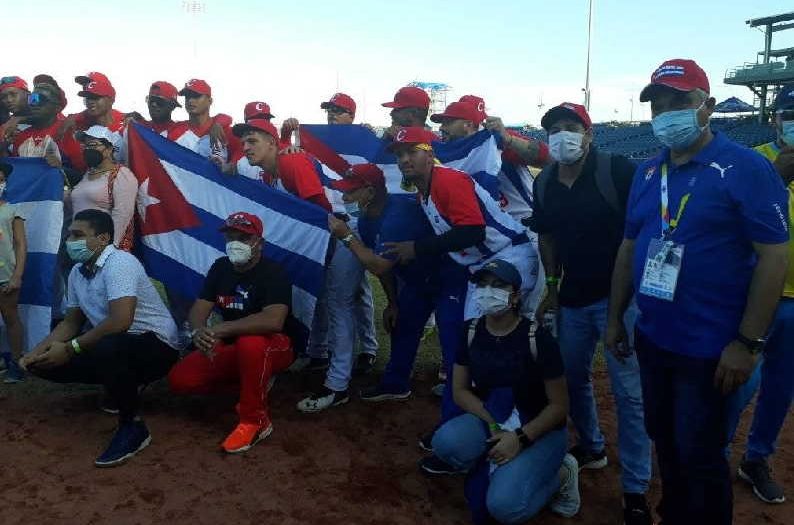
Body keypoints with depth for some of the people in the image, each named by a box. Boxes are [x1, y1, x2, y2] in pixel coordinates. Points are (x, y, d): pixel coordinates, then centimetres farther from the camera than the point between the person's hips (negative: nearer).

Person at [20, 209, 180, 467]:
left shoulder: (119, 263, -21)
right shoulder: (77, 272, 6)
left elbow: (120, 322, -32)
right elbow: (71, 322, 15)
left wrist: (70, 349, -23)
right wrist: (37, 351, -1)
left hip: (156, 346, -9)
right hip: (111, 345, 9)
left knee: (108, 349, -39)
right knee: (46, 363, -1)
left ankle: (133, 426, -17)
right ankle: (121, 387, 17)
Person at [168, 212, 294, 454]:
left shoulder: (273, 272, -20)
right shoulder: (220, 267, 0)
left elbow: (273, 321, -36)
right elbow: (199, 309, -4)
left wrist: (220, 329, -38)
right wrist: (199, 332, -29)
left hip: (273, 347, -7)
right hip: (232, 348, 7)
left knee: (251, 344, -41)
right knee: (179, 379, -8)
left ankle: (256, 420, -21)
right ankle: (254, 383, 11)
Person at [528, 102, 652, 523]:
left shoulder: (617, 170, -13)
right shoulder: (544, 183, 5)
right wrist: (551, 288, 13)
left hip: (619, 296, -6)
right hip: (572, 298, 6)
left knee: (629, 391, -1)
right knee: (572, 378, 17)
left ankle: (635, 490, 11)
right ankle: (591, 447, 41)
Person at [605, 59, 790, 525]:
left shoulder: (746, 168, -13)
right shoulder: (647, 173, 6)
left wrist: (748, 342, -18)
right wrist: (616, 318, 11)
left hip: (711, 349, -6)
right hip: (653, 340, 6)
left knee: (699, 456, 6)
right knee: (665, 443, 21)